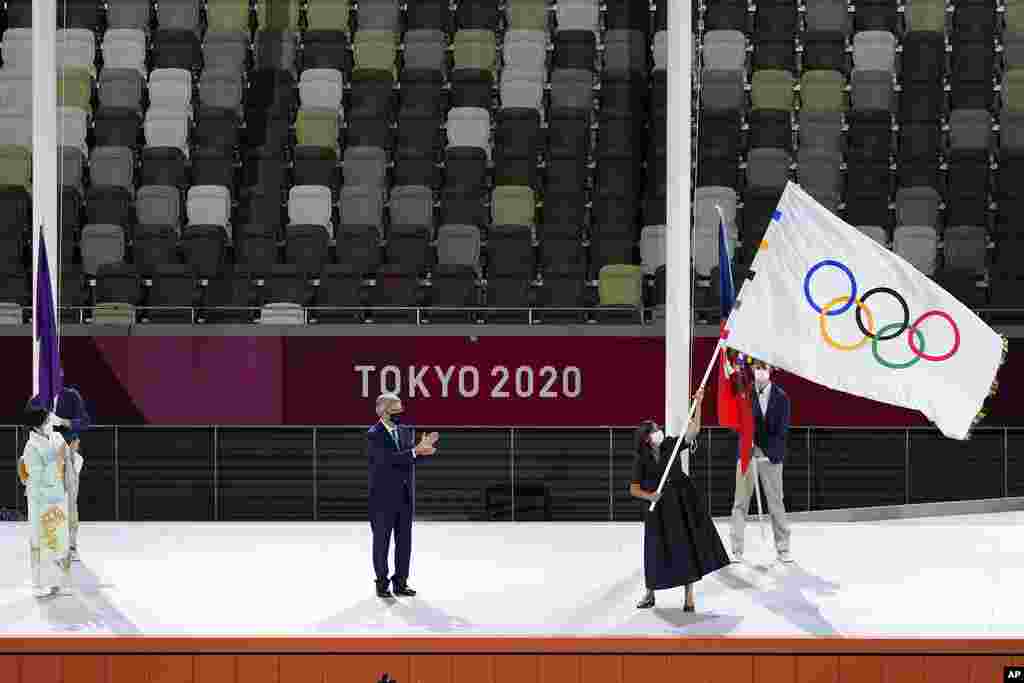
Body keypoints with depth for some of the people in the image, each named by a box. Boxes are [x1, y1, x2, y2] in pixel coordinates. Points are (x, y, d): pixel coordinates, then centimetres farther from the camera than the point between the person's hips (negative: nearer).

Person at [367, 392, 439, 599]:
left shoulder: (407, 431, 8)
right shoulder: (374, 435, -12)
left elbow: (411, 459, 3)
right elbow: (387, 458, -25)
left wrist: (423, 448, -17)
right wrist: (415, 451, -31)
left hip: (405, 496, 6)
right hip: (384, 496, -6)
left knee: (405, 540, 7)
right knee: (382, 540, 5)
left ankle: (400, 582, 15)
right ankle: (382, 582, 14)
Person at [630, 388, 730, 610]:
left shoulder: (671, 445, -1)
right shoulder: (641, 459, -4)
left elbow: (694, 429, -9)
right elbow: (634, 489, -2)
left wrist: (698, 404, -19)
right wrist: (649, 495, -22)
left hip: (682, 502, 1)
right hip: (659, 508, -1)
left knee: (688, 546, 0)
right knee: (656, 550, 4)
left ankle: (689, 596, 9)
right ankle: (650, 594, 25)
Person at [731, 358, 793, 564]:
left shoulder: (780, 397, -3)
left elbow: (782, 429, -5)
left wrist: (767, 451, -11)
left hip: (770, 456, 0)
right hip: (747, 454, 0)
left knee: (776, 503, 4)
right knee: (740, 502, 2)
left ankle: (783, 549, 12)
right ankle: (737, 550, 6)